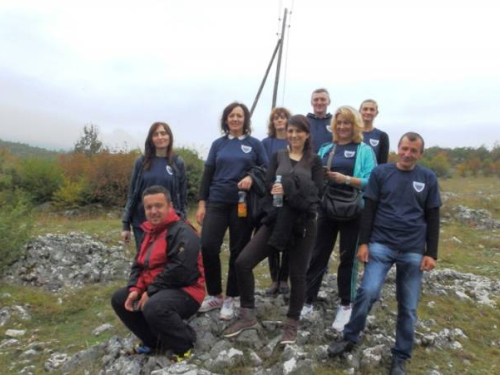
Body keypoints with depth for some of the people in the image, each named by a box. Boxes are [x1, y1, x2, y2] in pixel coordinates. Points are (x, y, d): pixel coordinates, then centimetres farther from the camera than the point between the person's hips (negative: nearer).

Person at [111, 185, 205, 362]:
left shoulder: (182, 232, -18)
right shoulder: (150, 232, 13)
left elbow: (179, 270, -27)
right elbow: (139, 264, 14)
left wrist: (151, 291, -20)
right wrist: (135, 289, -5)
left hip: (184, 291, -10)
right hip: (153, 289, 10)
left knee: (153, 307, -36)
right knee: (119, 299, 8)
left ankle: (184, 343, -7)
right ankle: (155, 340, 15)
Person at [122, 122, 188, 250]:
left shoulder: (178, 162, 0)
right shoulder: (141, 162, 1)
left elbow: (183, 196, 2)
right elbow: (132, 194, 4)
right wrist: (125, 225, 2)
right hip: (142, 224, 1)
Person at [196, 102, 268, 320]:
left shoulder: (254, 144, 4)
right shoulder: (218, 144, 9)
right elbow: (207, 174, 8)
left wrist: (252, 177, -16)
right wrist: (202, 203, 2)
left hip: (243, 204, -1)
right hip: (217, 202, 2)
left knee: (238, 252, 4)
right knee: (207, 247, -8)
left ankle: (230, 299, 19)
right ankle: (214, 295, 12)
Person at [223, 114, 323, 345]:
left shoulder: (314, 161, 6)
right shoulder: (278, 157, 10)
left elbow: (317, 193, -6)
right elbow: (269, 186, -2)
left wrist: (288, 187, -19)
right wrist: (300, 188, -15)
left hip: (303, 223, -2)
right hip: (277, 220, 2)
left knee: (297, 274, 5)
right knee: (243, 262, -7)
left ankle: (292, 324, 25)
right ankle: (248, 316, 11)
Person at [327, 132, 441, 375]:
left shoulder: (428, 178, 5)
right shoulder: (380, 173, 2)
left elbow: (432, 218, 7)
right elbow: (369, 210, 1)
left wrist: (431, 253, 2)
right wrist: (363, 243, -4)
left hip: (413, 251, 2)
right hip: (381, 245, -1)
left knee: (408, 307, 6)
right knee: (367, 292, -13)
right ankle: (350, 338, 10)